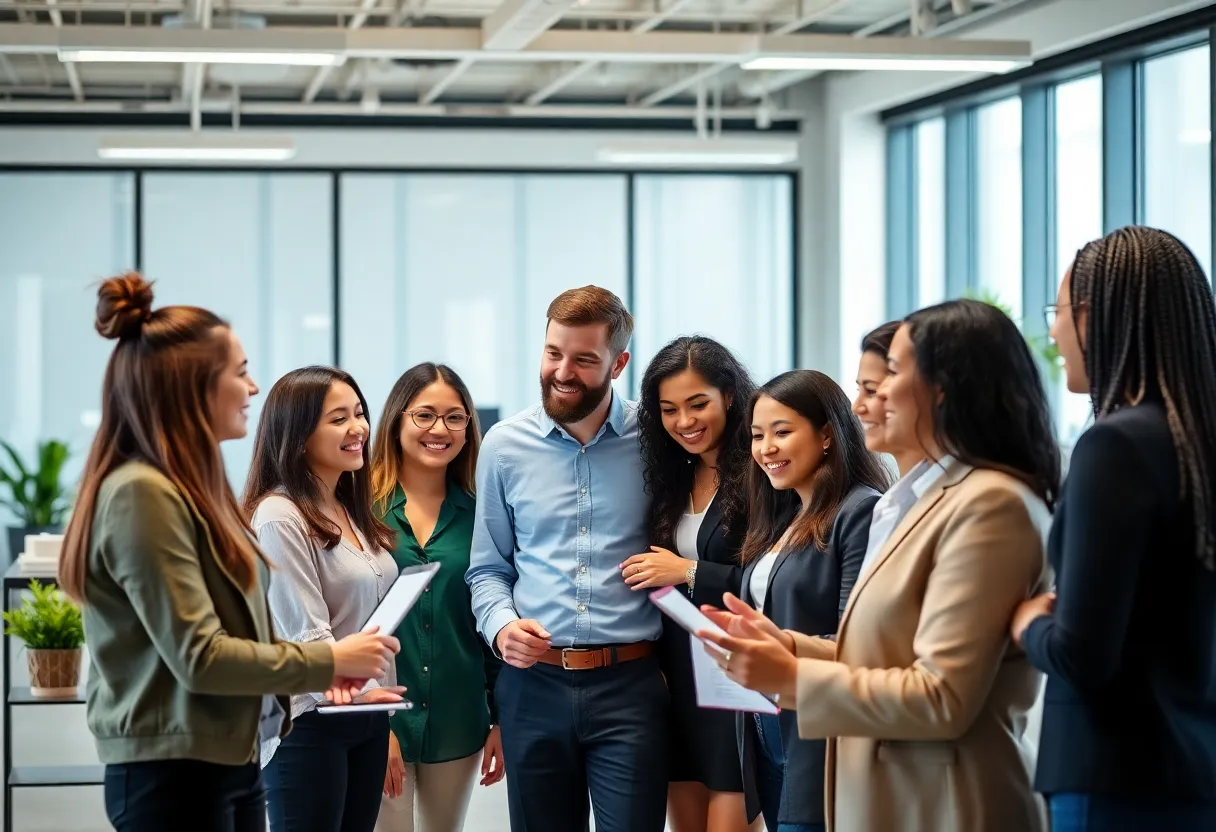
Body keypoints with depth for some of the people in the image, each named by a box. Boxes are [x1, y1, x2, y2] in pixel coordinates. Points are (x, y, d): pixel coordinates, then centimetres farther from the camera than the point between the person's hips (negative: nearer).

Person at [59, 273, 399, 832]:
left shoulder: (190, 487, 13)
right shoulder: (143, 495, -17)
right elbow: (198, 656, -21)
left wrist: (314, 675, 1)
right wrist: (327, 661, -12)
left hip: (229, 761, 9)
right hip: (173, 773, -9)